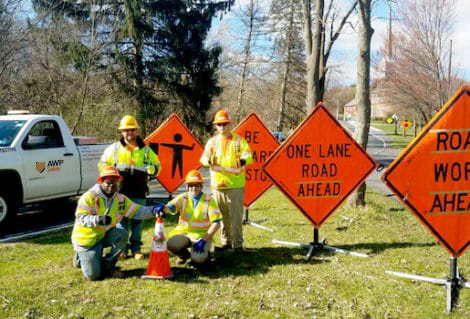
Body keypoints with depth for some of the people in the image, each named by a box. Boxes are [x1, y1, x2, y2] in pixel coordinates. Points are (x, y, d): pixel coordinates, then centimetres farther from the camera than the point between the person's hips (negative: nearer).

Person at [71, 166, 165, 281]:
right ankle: (80, 258, 23)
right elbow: (80, 218, -27)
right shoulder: (89, 197, -18)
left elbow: (137, 211, -3)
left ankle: (107, 265, -4)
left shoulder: (121, 199, 0)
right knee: (93, 275, -11)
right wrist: (98, 220, -46)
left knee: (122, 234, -26)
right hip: (87, 239, -5)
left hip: (105, 235, 5)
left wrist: (153, 210, -22)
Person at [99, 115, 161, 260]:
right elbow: (102, 165, 10)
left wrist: (140, 169, -9)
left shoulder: (145, 150, 11)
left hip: (139, 193, 1)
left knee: (137, 220, 4)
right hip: (120, 192, -1)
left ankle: (136, 248, 14)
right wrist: (118, 169, -8)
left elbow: (156, 167, 9)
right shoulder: (114, 148, 9)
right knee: (121, 220, 1)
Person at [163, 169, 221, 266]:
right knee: (171, 244, -29)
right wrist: (163, 208, -44)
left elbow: (216, 223, -10)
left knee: (198, 259, -28)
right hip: (183, 232, 2)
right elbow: (171, 207, -18)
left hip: (202, 235, -2)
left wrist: (203, 240, -20)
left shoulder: (209, 200, -5)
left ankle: (204, 253, 11)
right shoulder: (183, 198, 0)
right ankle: (184, 254, 7)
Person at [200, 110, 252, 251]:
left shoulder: (239, 140, 3)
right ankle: (226, 241, 24)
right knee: (222, 216, 12)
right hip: (217, 185, 3)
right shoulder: (212, 141, 10)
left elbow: (249, 156, -9)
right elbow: (203, 158, 1)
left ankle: (237, 243, 3)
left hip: (236, 185, -3)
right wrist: (208, 160, -24)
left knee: (236, 216, -5)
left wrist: (244, 160, -33)